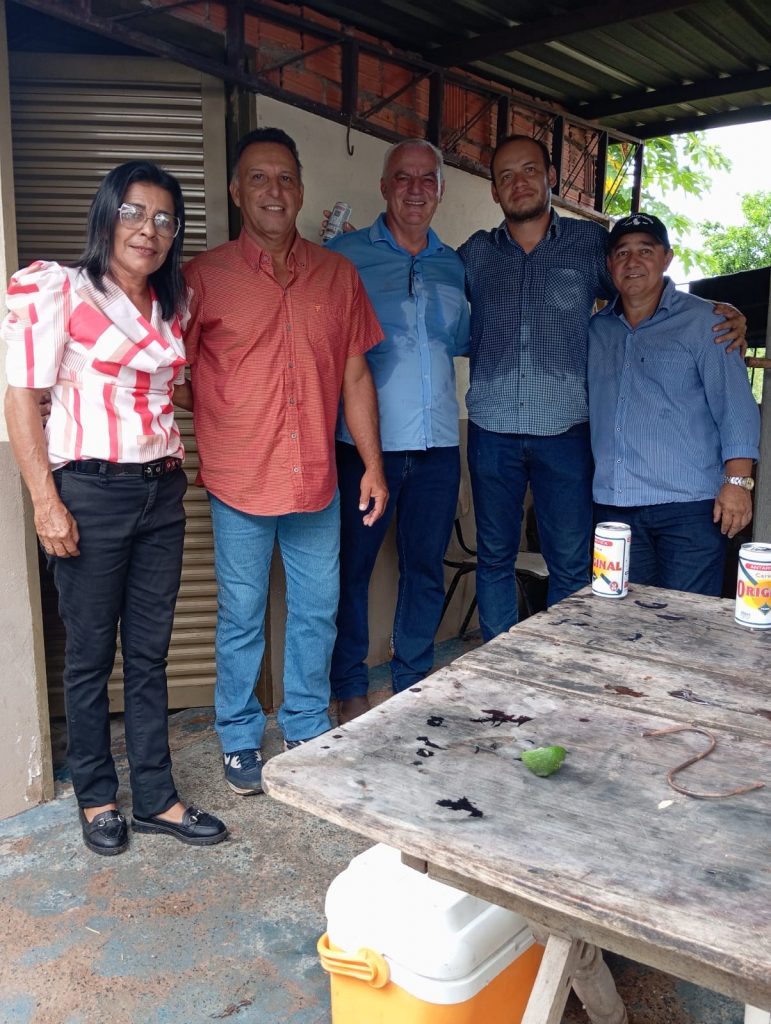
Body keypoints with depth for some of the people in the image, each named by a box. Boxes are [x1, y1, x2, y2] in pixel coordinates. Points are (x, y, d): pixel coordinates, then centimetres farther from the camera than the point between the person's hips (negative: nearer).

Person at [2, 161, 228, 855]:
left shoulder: (175, 304, 11)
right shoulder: (60, 291, -5)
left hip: (162, 491, 5)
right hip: (91, 490, -5)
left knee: (150, 652, 11)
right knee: (91, 655, 6)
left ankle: (157, 798, 23)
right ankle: (97, 798, 26)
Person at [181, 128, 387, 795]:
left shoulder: (337, 274, 6)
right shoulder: (205, 276, -3)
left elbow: (355, 374, 8)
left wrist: (373, 465, 6)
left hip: (318, 482, 3)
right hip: (241, 485, -3)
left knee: (317, 611, 13)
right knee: (242, 620, 9)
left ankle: (308, 732, 33)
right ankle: (240, 741, 29)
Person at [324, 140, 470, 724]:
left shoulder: (452, 266, 14)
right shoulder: (345, 254, 1)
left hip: (438, 443, 4)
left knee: (426, 568, 13)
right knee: (353, 566, 6)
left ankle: (414, 684, 30)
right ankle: (351, 690, 24)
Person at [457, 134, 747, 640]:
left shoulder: (593, 243, 8)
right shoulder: (475, 253, 11)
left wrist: (722, 314, -1)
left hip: (565, 431, -1)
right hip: (492, 431, 2)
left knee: (571, 564, 3)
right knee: (494, 557, 9)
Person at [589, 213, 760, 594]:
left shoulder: (703, 321, 1)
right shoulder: (594, 329, 14)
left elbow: (736, 406, -4)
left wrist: (737, 481, -13)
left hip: (689, 506, -4)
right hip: (613, 505, 4)